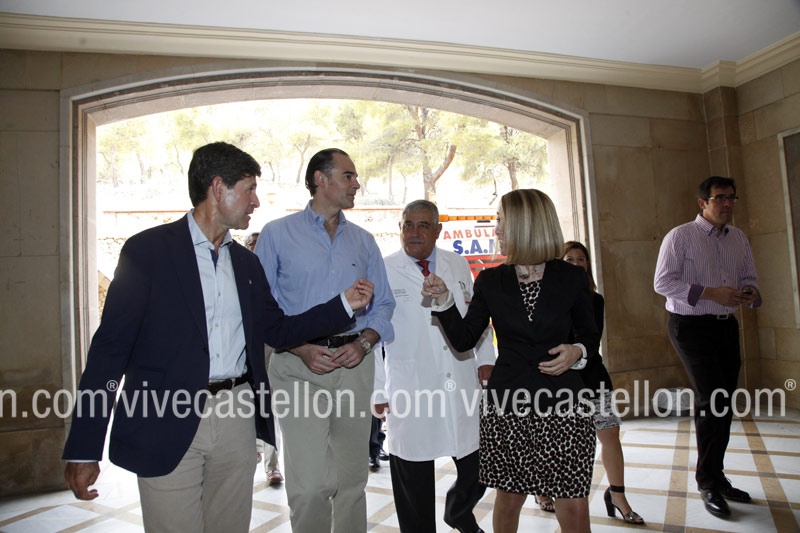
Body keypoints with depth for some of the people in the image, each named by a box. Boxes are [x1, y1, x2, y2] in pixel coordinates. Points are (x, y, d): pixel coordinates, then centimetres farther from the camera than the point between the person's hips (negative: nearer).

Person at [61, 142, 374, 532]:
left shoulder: (246, 262, 11)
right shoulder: (147, 250, -7)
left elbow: (277, 330, 14)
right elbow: (110, 346, -8)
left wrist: (344, 304, 5)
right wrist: (84, 448, -10)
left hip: (237, 419, 5)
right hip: (168, 425, -5)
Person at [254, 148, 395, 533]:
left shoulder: (364, 241, 12)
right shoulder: (277, 234, 2)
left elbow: (383, 305, 11)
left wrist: (364, 342, -7)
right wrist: (301, 349, -14)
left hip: (354, 364, 4)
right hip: (299, 365, -3)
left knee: (352, 478, 15)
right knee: (309, 484, -4)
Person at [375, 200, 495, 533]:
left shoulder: (458, 265, 9)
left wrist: (486, 358, 8)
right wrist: (378, 390, -3)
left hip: (463, 388, 4)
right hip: (409, 393, -3)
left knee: (480, 464, 13)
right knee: (414, 483, 6)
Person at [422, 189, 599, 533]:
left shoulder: (571, 278, -2)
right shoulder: (490, 281, 2)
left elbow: (590, 334, 10)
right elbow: (464, 340, 2)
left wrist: (577, 351, -11)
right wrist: (443, 300, -10)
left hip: (563, 404, -1)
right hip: (506, 407, 1)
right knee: (508, 500, 14)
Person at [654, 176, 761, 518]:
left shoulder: (738, 238, 11)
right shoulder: (680, 236, -9)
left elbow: (749, 278, 17)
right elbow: (662, 282, -15)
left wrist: (751, 293, -7)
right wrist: (710, 293, -22)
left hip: (726, 325, 7)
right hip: (691, 326, -7)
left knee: (722, 404, 12)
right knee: (712, 400, -10)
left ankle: (716, 477, 28)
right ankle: (708, 483, 7)